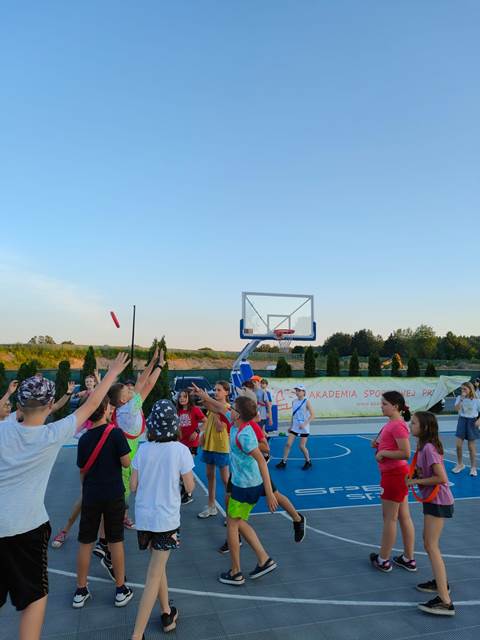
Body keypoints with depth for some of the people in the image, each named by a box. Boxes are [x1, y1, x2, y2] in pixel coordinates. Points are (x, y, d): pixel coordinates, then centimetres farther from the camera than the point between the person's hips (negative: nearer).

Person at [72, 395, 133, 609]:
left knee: (85, 543, 13)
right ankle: (121, 590, 19)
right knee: (115, 541, 9)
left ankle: (80, 591, 25)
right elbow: (126, 463, -13)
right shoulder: (116, 433, -14)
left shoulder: (84, 438, -2)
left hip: (90, 495, 3)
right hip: (114, 495, -2)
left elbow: (82, 471, 7)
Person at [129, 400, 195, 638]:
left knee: (158, 567, 23)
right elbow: (190, 487, -8)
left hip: (143, 518, 4)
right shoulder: (180, 450, -14)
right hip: (166, 519, -4)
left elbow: (133, 486, 0)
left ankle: (167, 614, 38)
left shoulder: (143, 449, -5)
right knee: (154, 577, 4)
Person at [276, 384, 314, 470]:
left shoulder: (306, 402, -11)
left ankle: (308, 462, 23)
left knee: (302, 446, 1)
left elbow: (312, 415, -14)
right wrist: (291, 426, 15)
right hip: (294, 427, 5)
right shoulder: (294, 402, 5)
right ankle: (283, 462, 9)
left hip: (304, 428, -5)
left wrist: (305, 424, -24)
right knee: (288, 444, -2)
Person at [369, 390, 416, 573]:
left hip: (394, 475, -10)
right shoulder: (392, 423, 9)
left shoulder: (398, 425, -21)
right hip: (396, 474, 10)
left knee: (389, 518, 3)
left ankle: (383, 560, 17)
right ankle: (408, 559, 28)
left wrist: (383, 453, -19)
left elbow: (405, 453, -27)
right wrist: (378, 444, 4)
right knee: (404, 517, 16)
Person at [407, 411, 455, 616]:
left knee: (431, 546, -10)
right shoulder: (423, 446, 7)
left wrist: (416, 481, -18)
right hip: (433, 499, 10)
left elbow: (441, 478, -27)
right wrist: (414, 477, 2)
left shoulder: (428, 448, -23)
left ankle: (445, 602, -7)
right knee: (429, 542, 21)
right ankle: (440, 582, 37)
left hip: (438, 501, -10)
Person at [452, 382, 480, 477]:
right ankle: (460, 464, 21)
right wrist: (462, 399, -20)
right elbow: (457, 409, -14)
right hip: (462, 421, 2)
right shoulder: (459, 398, -1)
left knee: (471, 446, 6)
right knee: (458, 445, 0)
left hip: (472, 422, -2)